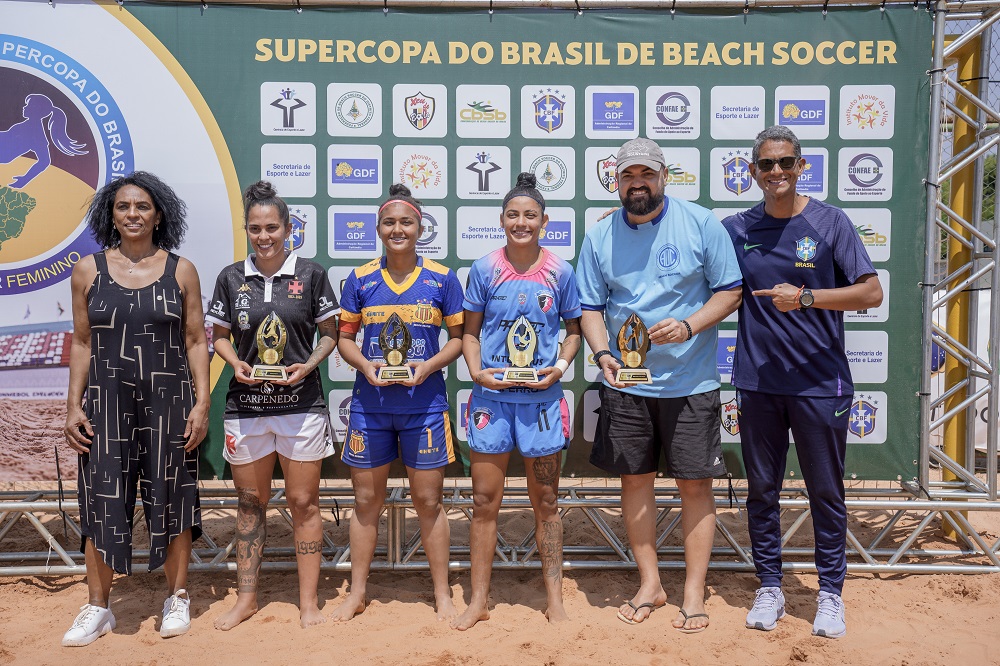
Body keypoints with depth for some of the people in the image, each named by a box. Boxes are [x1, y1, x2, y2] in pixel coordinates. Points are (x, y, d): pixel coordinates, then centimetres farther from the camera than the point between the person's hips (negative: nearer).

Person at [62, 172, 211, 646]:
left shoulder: (181, 270, 1)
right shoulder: (88, 270, 4)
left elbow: (196, 341, 2)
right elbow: (81, 343, 7)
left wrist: (202, 403, -5)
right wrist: (73, 406, 1)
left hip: (169, 402, -1)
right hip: (107, 402, 1)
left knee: (171, 499, 7)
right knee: (103, 500, 4)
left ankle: (178, 599, 23)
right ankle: (97, 609, 20)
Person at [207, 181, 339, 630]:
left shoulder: (310, 274, -2)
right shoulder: (231, 278, 4)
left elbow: (330, 334, 3)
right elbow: (219, 336, 11)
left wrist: (308, 365, -14)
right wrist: (236, 364, -9)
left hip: (301, 404, -2)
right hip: (246, 406, 2)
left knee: (303, 502, 4)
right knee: (249, 503, 13)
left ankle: (309, 601, 17)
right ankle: (246, 598, 28)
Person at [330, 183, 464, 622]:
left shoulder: (442, 279, -1)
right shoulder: (360, 279, 3)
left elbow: (458, 337, 3)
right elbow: (345, 336, 7)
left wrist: (429, 365, -14)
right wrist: (365, 365, -12)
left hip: (424, 405, -1)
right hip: (369, 405, 2)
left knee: (428, 501, 7)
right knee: (366, 500, 12)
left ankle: (442, 593, 23)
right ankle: (357, 592, 28)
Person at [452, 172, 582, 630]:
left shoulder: (559, 272, 1)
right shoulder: (484, 270, 1)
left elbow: (574, 330, 9)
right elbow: (470, 332, 6)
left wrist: (560, 365, -8)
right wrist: (476, 371, -11)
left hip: (542, 398, 0)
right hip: (492, 396, 0)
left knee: (545, 502, 10)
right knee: (484, 501, 6)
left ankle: (554, 596, 25)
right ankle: (479, 599, 21)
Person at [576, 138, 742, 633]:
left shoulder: (701, 223, -4)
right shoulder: (600, 236, 3)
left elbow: (730, 290, -2)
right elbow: (591, 307, 5)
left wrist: (688, 325, -19)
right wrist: (602, 354, -13)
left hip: (690, 382, -2)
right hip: (625, 383, 3)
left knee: (695, 483, 4)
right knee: (634, 479, 10)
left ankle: (694, 592, 20)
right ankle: (650, 583, 28)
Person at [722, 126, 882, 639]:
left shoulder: (830, 222, -2)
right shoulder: (734, 229, 5)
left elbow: (871, 292, -7)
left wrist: (806, 297, -17)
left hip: (820, 382, -2)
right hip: (757, 383, 2)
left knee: (826, 491, 8)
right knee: (761, 489, 11)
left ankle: (831, 592, 25)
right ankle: (769, 587, 27)